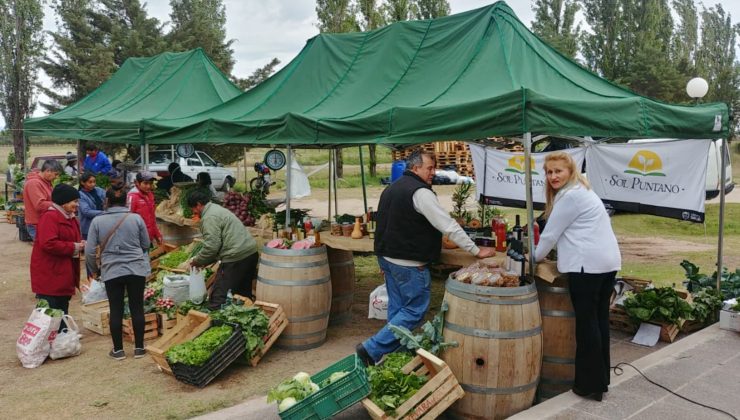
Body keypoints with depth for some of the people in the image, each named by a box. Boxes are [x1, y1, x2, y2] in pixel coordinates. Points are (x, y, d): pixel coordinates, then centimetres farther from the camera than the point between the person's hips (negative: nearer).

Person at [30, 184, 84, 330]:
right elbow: (49, 244, -27)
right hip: (49, 275, -10)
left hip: (64, 274, 10)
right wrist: (75, 247, -20)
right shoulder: (50, 216, -17)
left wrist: (82, 245, -1)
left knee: (62, 312, 17)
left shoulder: (70, 217, 15)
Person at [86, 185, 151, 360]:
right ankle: (139, 348, 17)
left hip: (111, 272, 0)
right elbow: (146, 244, 7)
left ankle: (118, 350, 18)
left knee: (116, 310, 9)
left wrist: (94, 270, 14)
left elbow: (89, 250, -2)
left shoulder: (97, 221, -5)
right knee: (137, 308, 9)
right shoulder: (136, 218, -4)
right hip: (137, 269, 0)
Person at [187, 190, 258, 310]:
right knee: (244, 295, 21)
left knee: (217, 301, -6)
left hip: (236, 258, -10)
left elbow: (211, 246, -16)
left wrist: (197, 261, 1)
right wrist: (204, 261, 22)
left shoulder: (209, 217, -9)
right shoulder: (217, 209, 24)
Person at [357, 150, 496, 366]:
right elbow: (449, 226, -18)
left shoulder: (392, 188, 13)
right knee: (415, 310, -1)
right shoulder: (420, 192, -16)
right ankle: (372, 349, -2)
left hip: (388, 257, 10)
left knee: (397, 308, 16)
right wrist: (477, 251, -12)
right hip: (409, 264, -10)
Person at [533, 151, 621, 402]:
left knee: (586, 322, -2)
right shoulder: (582, 192, 21)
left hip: (588, 264, -10)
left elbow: (551, 233, -6)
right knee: (600, 319, 14)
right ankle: (601, 379, 23)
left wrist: (536, 257, 9)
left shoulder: (569, 196, -10)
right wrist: (545, 253, 29)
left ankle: (590, 385, 5)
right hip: (609, 261, 10)